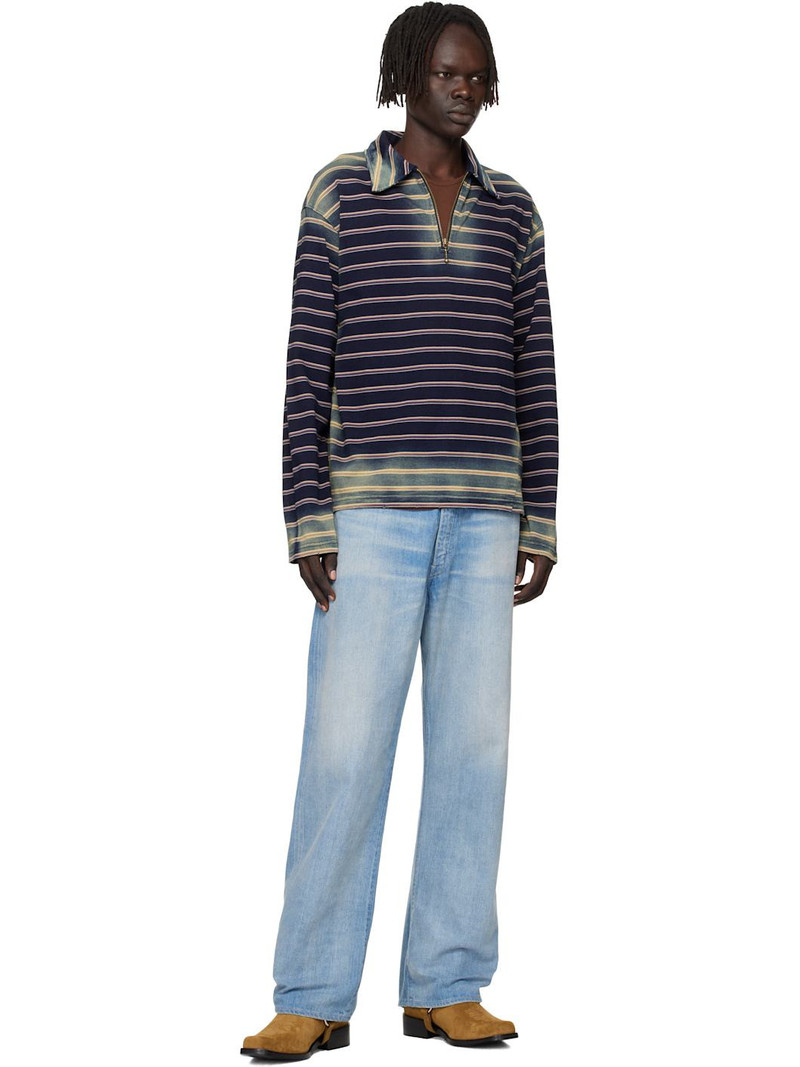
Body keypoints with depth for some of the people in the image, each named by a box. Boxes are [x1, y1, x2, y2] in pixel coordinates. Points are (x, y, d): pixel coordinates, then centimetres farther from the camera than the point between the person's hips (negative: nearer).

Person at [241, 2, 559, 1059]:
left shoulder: (511, 210, 13)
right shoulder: (338, 195, 2)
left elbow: (533, 376, 12)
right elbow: (308, 366, -2)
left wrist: (538, 525, 6)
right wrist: (308, 525, -8)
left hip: (483, 512, 3)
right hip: (372, 507, -3)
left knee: (473, 739, 0)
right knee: (345, 743, -8)